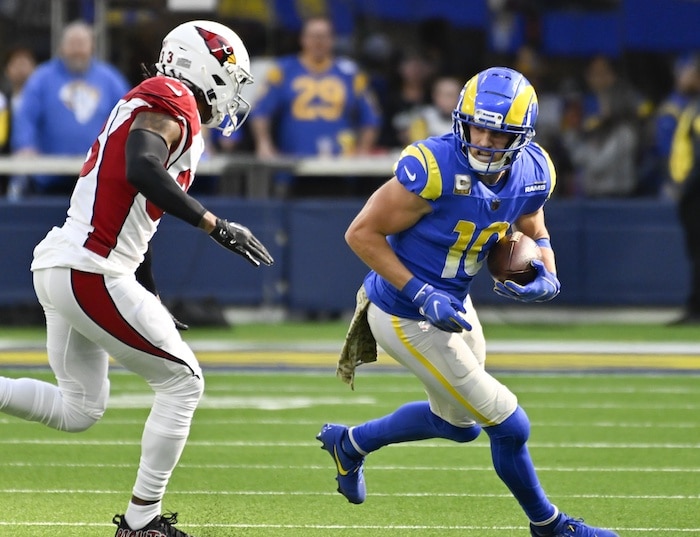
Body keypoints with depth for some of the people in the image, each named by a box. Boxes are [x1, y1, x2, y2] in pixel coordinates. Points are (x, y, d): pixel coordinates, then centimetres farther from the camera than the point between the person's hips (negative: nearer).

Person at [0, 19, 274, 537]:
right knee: (181, 381, 2)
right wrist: (217, 226, -29)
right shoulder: (171, 104, -11)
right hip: (90, 274, -10)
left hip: (56, 267, 10)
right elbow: (143, 171, -29)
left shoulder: (147, 105, 18)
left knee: (78, 409, 18)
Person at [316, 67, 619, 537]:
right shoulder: (434, 169, -31)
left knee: (459, 422, 29)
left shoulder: (532, 173, -9)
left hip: (454, 303, 8)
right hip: (405, 317, -8)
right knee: (509, 426, -2)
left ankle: (350, 443, 49)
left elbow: (533, 234, 10)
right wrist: (420, 296, -27)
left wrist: (546, 278, -13)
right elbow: (362, 233, -23)